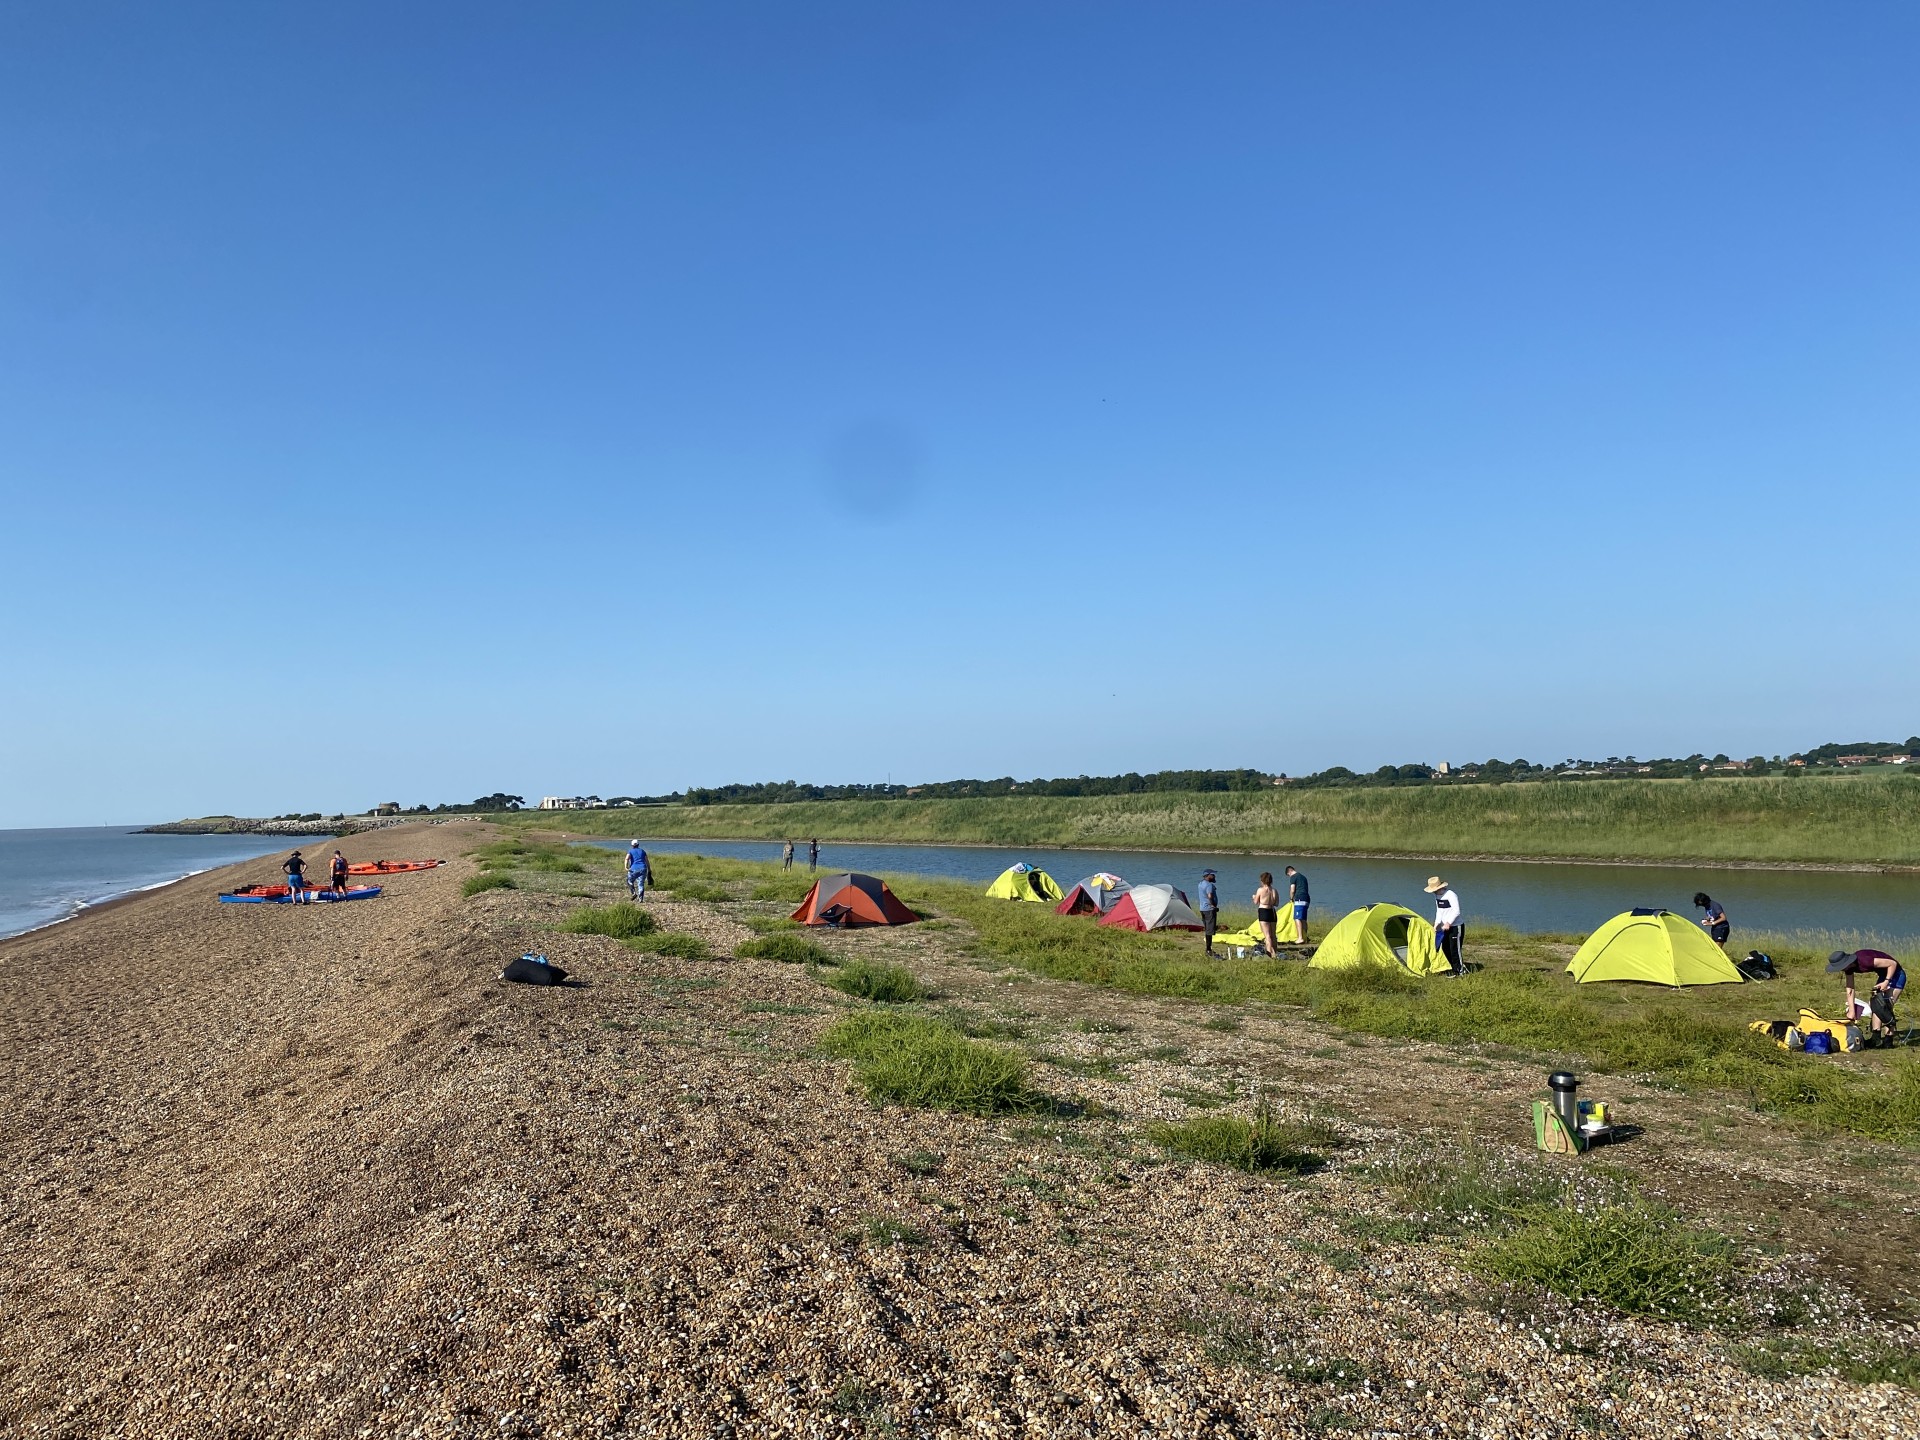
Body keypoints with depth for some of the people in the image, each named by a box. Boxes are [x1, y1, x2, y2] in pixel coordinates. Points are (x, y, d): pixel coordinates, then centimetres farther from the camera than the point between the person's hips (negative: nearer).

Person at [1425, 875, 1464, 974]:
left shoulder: (1451, 895, -21)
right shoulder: (1437, 896, 5)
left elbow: (1456, 911, -23)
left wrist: (1448, 923, -27)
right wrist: (1437, 924, 3)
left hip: (1456, 927, -9)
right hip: (1446, 928, 9)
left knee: (1454, 949, -7)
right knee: (1445, 949, 11)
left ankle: (1461, 970, 5)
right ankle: (1455, 969, 21)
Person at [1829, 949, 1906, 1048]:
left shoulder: (1864, 960, -35)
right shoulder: (1849, 966, -8)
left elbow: (1893, 963, -26)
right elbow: (1850, 990, -3)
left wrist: (1886, 982, -30)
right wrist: (1851, 1012, -3)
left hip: (1895, 974, -8)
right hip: (1883, 976, 8)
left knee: (1884, 1006, -13)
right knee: (1874, 1004, 4)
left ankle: (1888, 1040, -5)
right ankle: (1875, 1038, 9)